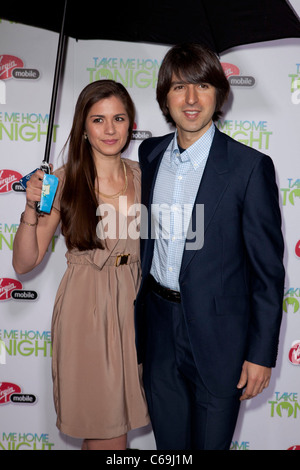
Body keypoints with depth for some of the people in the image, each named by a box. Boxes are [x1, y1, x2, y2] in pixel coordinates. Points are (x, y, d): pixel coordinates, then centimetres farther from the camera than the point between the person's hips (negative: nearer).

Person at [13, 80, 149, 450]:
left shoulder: (142, 176, 2)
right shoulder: (65, 181, -8)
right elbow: (24, 263, -6)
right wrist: (31, 209, -19)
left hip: (133, 303, 4)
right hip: (84, 306, -3)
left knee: (116, 421, 17)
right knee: (107, 435, 6)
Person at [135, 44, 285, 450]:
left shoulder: (250, 167, -14)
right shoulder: (150, 153, 3)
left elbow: (268, 269, -11)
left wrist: (261, 353, -10)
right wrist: (138, 317, 13)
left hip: (218, 336, -4)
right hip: (158, 328, 5)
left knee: (211, 441, 16)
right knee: (168, 442, 22)